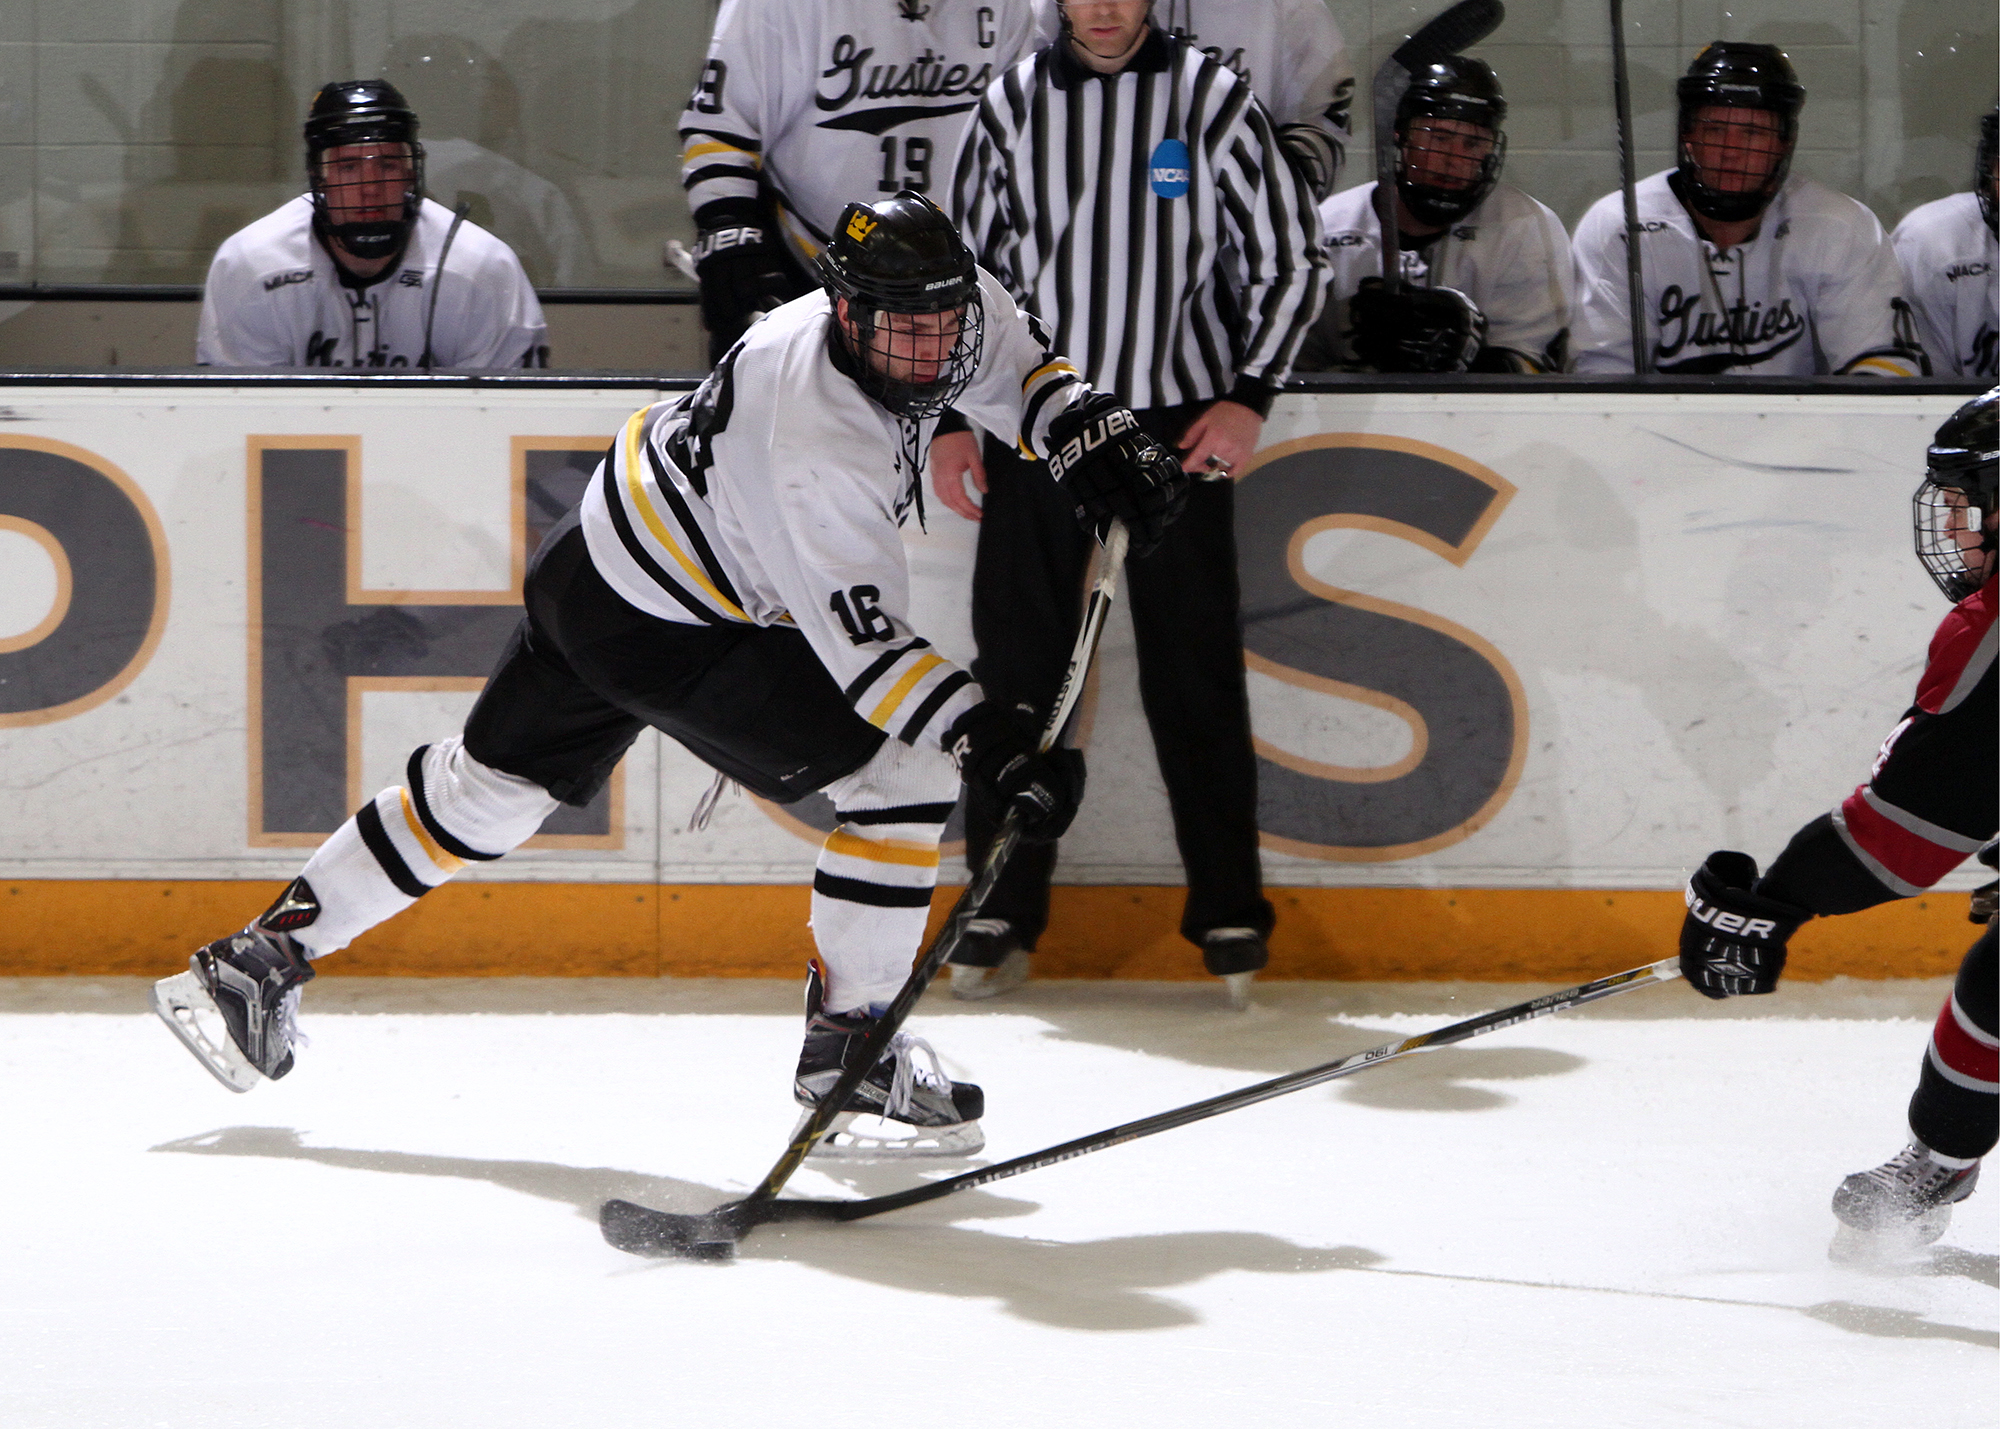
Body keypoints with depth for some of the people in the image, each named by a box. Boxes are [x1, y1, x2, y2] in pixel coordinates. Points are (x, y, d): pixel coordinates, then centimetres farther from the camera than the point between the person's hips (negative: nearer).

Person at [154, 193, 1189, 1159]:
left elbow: (1017, 372, 13)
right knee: (906, 777, -11)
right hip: (663, 630, -9)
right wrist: (986, 738, -41)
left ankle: (263, 957, 31)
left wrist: (1095, 434, -4)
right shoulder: (823, 441, -33)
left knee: (485, 791, 21)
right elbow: (859, 640, -33)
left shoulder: (943, 303, -9)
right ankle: (846, 1048, -2)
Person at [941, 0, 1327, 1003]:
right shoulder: (1012, 104, 5)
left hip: (1177, 426, -2)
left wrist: (1248, 397, -7)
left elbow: (1288, 256, 2)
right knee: (1016, 669, 3)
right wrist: (949, 416, 7)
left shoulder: (1213, 101, -2)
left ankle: (1230, 916, 7)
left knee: (1196, 677, -1)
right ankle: (1002, 914, 12)